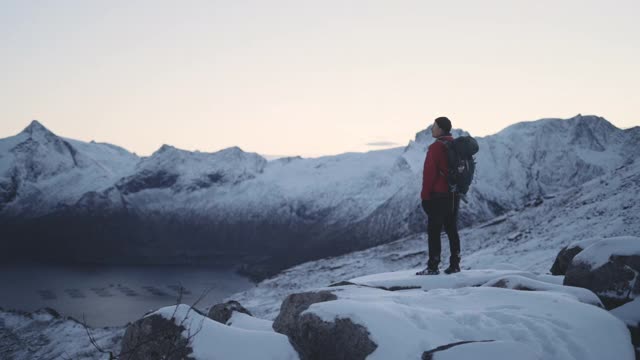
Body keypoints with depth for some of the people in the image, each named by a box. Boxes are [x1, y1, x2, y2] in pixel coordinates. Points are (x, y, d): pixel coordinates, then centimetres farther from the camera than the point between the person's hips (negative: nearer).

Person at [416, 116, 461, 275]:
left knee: (434, 231, -4)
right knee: (452, 229, 12)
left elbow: (429, 173, -16)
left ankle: (433, 267, -5)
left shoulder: (436, 147, -15)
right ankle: (454, 265, 13)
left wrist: (425, 195, -11)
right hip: (454, 195, 8)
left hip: (438, 195, -8)